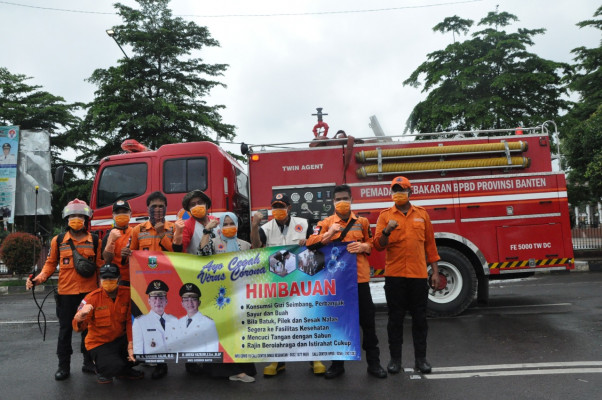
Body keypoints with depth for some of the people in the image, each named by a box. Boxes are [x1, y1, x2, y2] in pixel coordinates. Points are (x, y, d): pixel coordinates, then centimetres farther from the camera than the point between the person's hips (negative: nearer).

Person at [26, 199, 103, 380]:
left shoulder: (95, 241, 2)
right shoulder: (58, 240, 2)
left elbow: (100, 266, 4)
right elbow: (51, 263, 9)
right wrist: (38, 279, -7)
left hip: (89, 291, 0)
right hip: (66, 292, 0)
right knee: (65, 329, 8)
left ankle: (89, 363, 22)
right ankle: (63, 366, 20)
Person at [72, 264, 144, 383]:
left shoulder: (127, 294, -9)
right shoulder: (92, 298, -14)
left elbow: (130, 321, -9)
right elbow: (78, 327, -18)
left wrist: (131, 344, -20)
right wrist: (80, 319, -43)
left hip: (120, 339, 3)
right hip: (99, 343, -3)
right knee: (114, 366, -27)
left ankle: (125, 369, 8)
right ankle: (101, 370, 11)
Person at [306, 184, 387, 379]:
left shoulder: (362, 222, 8)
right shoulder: (325, 223, 3)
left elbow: (372, 244, 14)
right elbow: (310, 243, -7)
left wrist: (363, 246, -8)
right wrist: (329, 234, -21)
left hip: (359, 277, 1)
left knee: (367, 321, 7)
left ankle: (373, 363, 21)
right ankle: (337, 364, 24)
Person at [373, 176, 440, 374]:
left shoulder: (422, 214, 8)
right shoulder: (385, 215, 2)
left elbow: (430, 244, 11)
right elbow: (378, 245, -5)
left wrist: (435, 271, 8)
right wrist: (387, 231, -25)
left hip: (419, 275, 1)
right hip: (394, 275, -1)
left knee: (419, 317, 8)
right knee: (395, 317, 6)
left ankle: (420, 358, 21)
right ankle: (395, 358, 17)